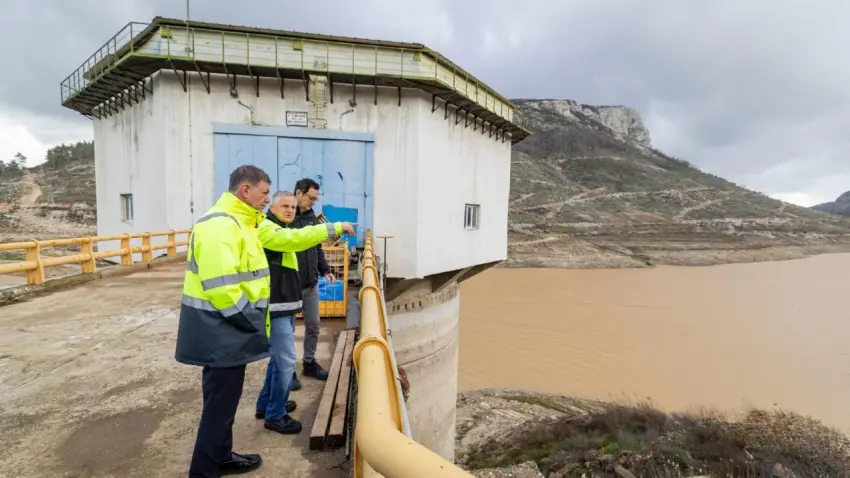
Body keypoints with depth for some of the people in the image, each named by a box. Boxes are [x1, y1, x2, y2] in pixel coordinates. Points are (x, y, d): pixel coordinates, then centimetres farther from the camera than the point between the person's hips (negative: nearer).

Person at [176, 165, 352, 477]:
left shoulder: (247, 222, 11)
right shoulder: (219, 225, -22)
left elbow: (287, 238, 16)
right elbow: (220, 287, -29)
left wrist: (332, 229, 15)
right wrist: (253, 322, -19)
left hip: (228, 328, 10)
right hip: (219, 330, -10)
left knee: (225, 398, 22)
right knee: (220, 403, 2)